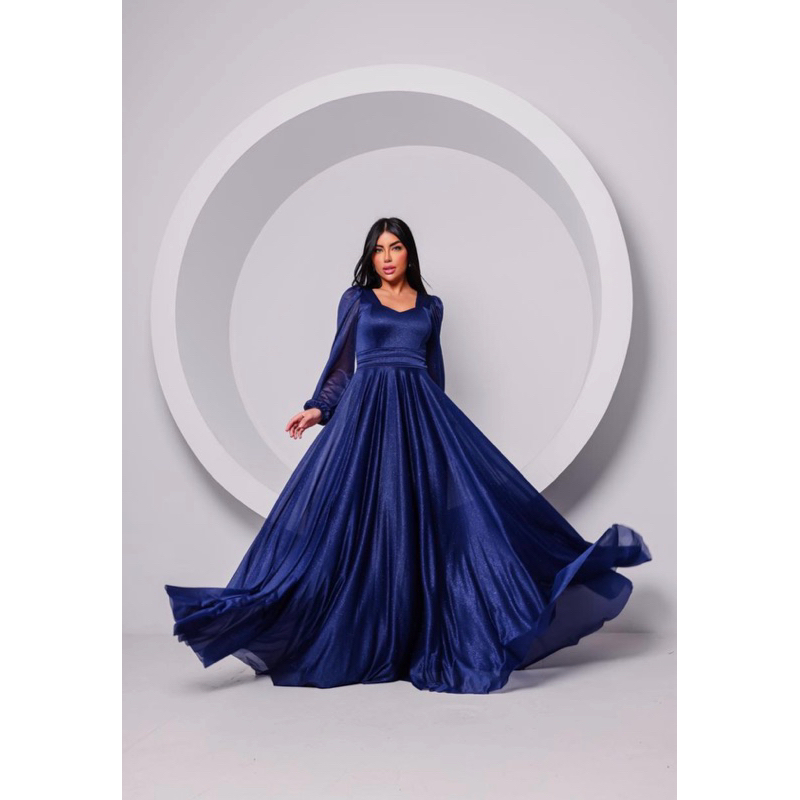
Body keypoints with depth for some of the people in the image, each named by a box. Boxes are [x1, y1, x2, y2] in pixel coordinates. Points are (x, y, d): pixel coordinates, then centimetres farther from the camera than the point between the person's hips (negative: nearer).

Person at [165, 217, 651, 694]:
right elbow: (341, 364, 9)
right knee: (362, 520, -4)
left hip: (420, 412, 2)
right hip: (367, 411, -1)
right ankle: (365, 639, 8)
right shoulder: (356, 299, 9)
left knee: (427, 517, -6)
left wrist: (440, 421, 15)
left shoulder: (431, 307, 15)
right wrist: (318, 408, -3)